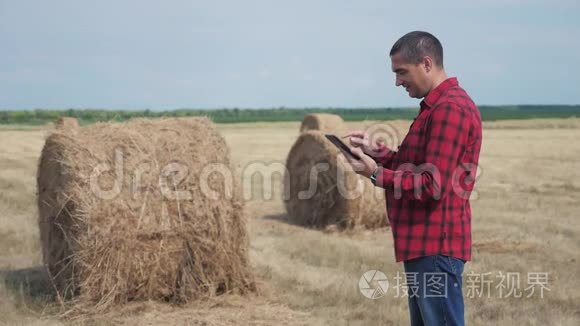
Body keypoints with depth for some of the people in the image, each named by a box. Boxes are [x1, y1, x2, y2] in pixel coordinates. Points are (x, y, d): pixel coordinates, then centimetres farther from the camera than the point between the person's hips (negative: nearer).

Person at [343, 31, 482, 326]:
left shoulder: (450, 108, -17)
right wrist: (376, 150, 8)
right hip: (425, 244, 11)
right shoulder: (437, 106, 18)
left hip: (436, 247, -11)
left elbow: (433, 185, -22)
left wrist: (376, 174, -16)